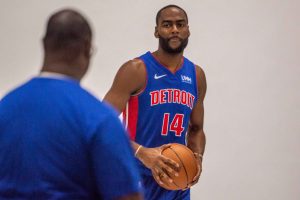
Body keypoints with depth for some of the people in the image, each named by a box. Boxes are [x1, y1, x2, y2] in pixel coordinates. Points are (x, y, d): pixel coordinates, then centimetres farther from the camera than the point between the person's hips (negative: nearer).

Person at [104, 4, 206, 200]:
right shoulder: (136, 70, -10)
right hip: (137, 181, -6)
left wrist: (197, 157, -2)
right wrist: (142, 153, -28)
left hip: (177, 182, 6)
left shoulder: (197, 76, 9)